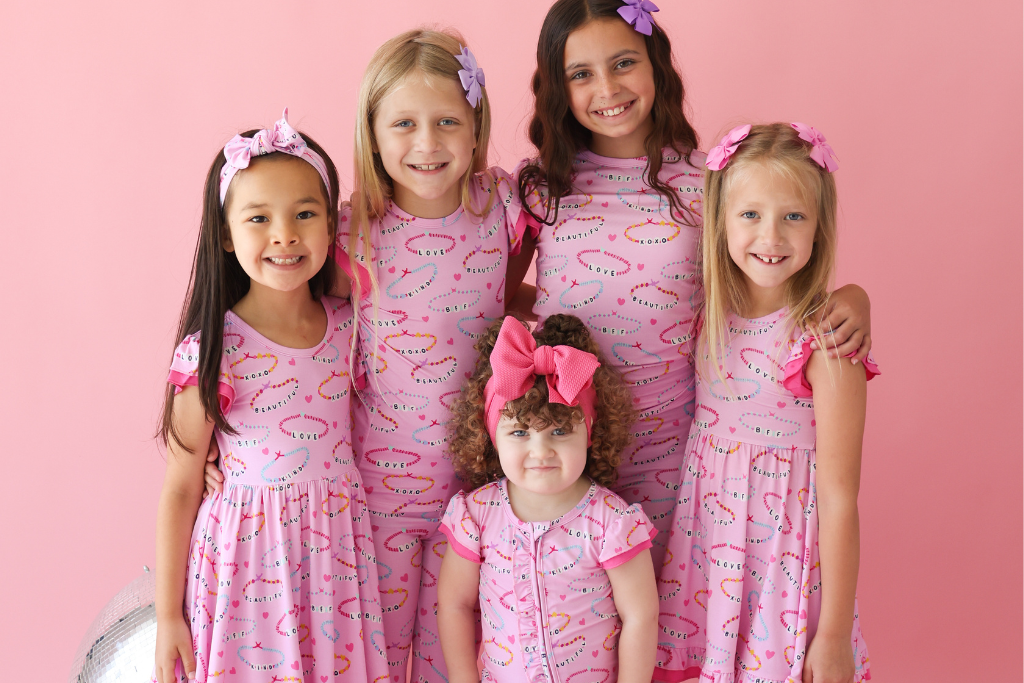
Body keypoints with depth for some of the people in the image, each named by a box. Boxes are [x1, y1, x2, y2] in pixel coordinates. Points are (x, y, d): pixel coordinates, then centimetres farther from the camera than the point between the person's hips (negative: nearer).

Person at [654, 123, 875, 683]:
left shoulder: (828, 344, -19)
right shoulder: (707, 314, -4)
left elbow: (839, 500, -16)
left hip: (784, 553, -4)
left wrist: (835, 637, -13)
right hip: (703, 546, 5)